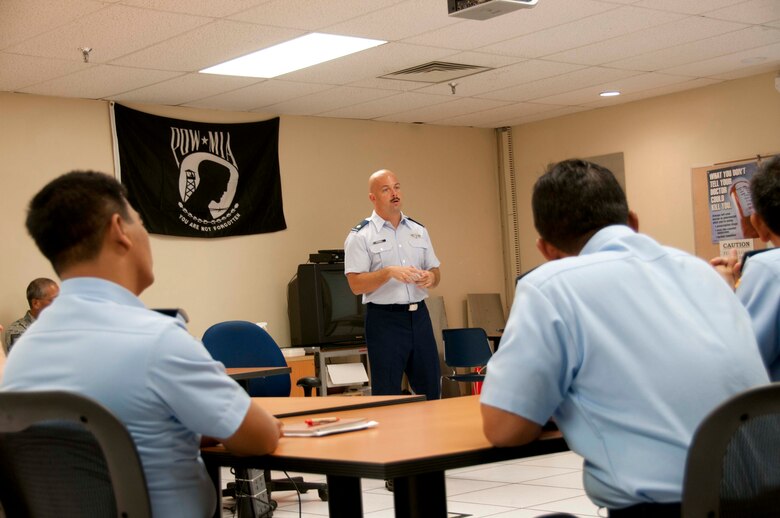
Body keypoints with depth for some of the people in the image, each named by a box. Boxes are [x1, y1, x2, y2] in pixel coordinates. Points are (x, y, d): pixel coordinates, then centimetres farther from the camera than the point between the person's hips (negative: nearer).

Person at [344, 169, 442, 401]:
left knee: (430, 388, 9)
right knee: (387, 395, 0)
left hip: (419, 315, 5)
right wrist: (389, 272, -22)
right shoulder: (361, 236, -2)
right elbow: (356, 284, -9)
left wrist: (430, 277, -6)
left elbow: (435, 272, 17)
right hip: (385, 319, -5)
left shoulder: (418, 230, 14)